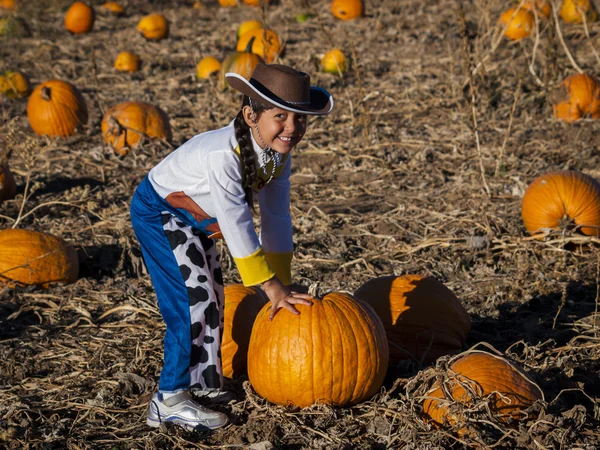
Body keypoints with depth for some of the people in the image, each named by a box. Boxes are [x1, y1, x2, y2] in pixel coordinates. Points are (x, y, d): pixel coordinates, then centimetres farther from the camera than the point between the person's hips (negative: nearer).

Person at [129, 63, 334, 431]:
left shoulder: (279, 156, -13)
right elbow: (237, 224, -35)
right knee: (193, 299, -14)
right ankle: (170, 399, -7)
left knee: (212, 299, 13)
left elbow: (277, 218, -6)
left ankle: (203, 383, 27)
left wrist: (283, 285, -4)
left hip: (196, 218, 9)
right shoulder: (223, 154, -38)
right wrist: (270, 284, -28)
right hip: (158, 212, -9)